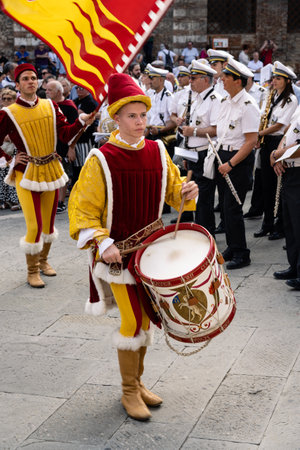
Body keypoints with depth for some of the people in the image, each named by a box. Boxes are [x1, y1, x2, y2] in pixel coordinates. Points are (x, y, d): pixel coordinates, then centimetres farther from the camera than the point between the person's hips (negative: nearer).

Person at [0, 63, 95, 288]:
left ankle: (43, 260, 35)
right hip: (27, 174, -4)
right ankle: (32, 271, 10)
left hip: (52, 170, 4)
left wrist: (81, 122, -21)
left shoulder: (50, 106, 3)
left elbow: (65, 134, -5)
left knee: (49, 220, 14)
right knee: (34, 225, -8)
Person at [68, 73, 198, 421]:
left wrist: (187, 192, -10)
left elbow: (172, 190, 13)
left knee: (144, 317, 14)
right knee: (132, 320, -4)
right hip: (118, 253, -5)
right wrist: (101, 242, -25)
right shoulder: (101, 160, -15)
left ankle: (137, 382, 32)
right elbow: (81, 209, -13)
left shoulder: (157, 152, 0)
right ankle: (129, 392, 15)